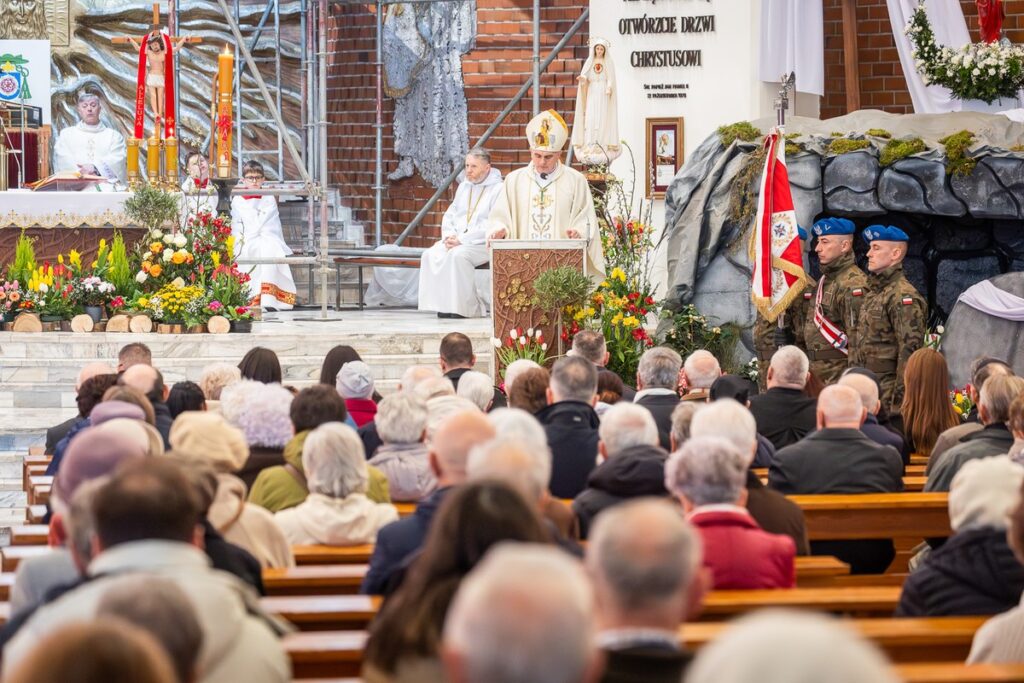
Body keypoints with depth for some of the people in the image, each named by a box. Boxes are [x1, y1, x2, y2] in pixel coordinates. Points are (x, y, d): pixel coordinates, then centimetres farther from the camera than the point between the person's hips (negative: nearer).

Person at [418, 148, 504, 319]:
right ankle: (442, 304, -19)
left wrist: (462, 240, -18)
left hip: (484, 244, -7)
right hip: (457, 241, 7)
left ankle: (468, 307, -26)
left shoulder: (498, 189, -7)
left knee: (458, 255, -35)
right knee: (430, 255, -19)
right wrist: (448, 236, -1)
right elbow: (449, 215, 21)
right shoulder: (464, 186, 18)